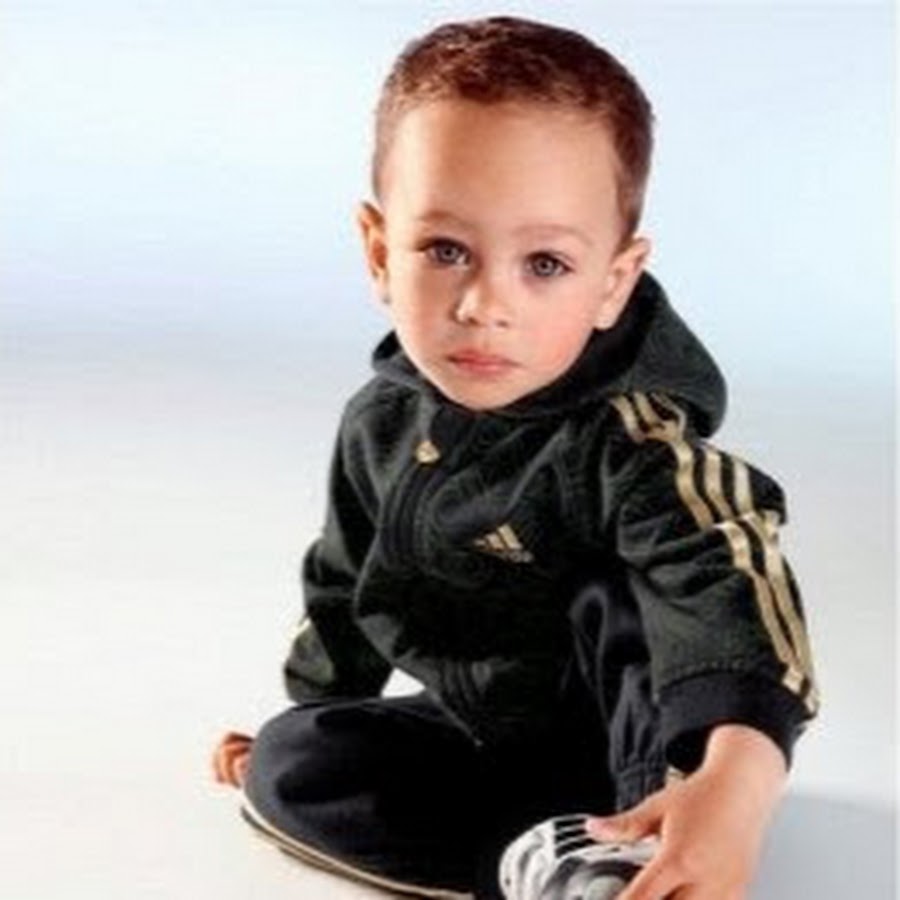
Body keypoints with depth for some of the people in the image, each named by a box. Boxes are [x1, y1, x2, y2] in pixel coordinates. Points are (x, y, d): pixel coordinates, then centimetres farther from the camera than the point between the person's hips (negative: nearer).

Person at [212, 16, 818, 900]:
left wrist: (736, 777, -65)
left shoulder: (632, 443, -28)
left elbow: (727, 587, -46)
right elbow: (347, 583, 12)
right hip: (482, 731, 7)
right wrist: (304, 713, 24)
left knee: (616, 605, -32)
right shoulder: (384, 421, -7)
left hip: (635, 735, -6)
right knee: (287, 769, -9)